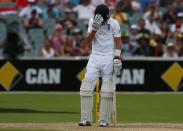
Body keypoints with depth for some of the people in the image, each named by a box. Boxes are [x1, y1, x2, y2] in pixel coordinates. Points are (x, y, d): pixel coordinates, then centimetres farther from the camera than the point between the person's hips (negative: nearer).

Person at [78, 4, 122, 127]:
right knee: (86, 85, -7)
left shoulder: (114, 23, -4)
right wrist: (94, 28, -19)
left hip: (109, 58, -3)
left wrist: (117, 58, -12)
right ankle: (86, 119, -4)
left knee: (107, 90, -5)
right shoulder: (92, 21, 2)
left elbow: (118, 41, -2)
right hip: (95, 57, 3)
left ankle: (104, 120, 0)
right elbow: (88, 41, -4)